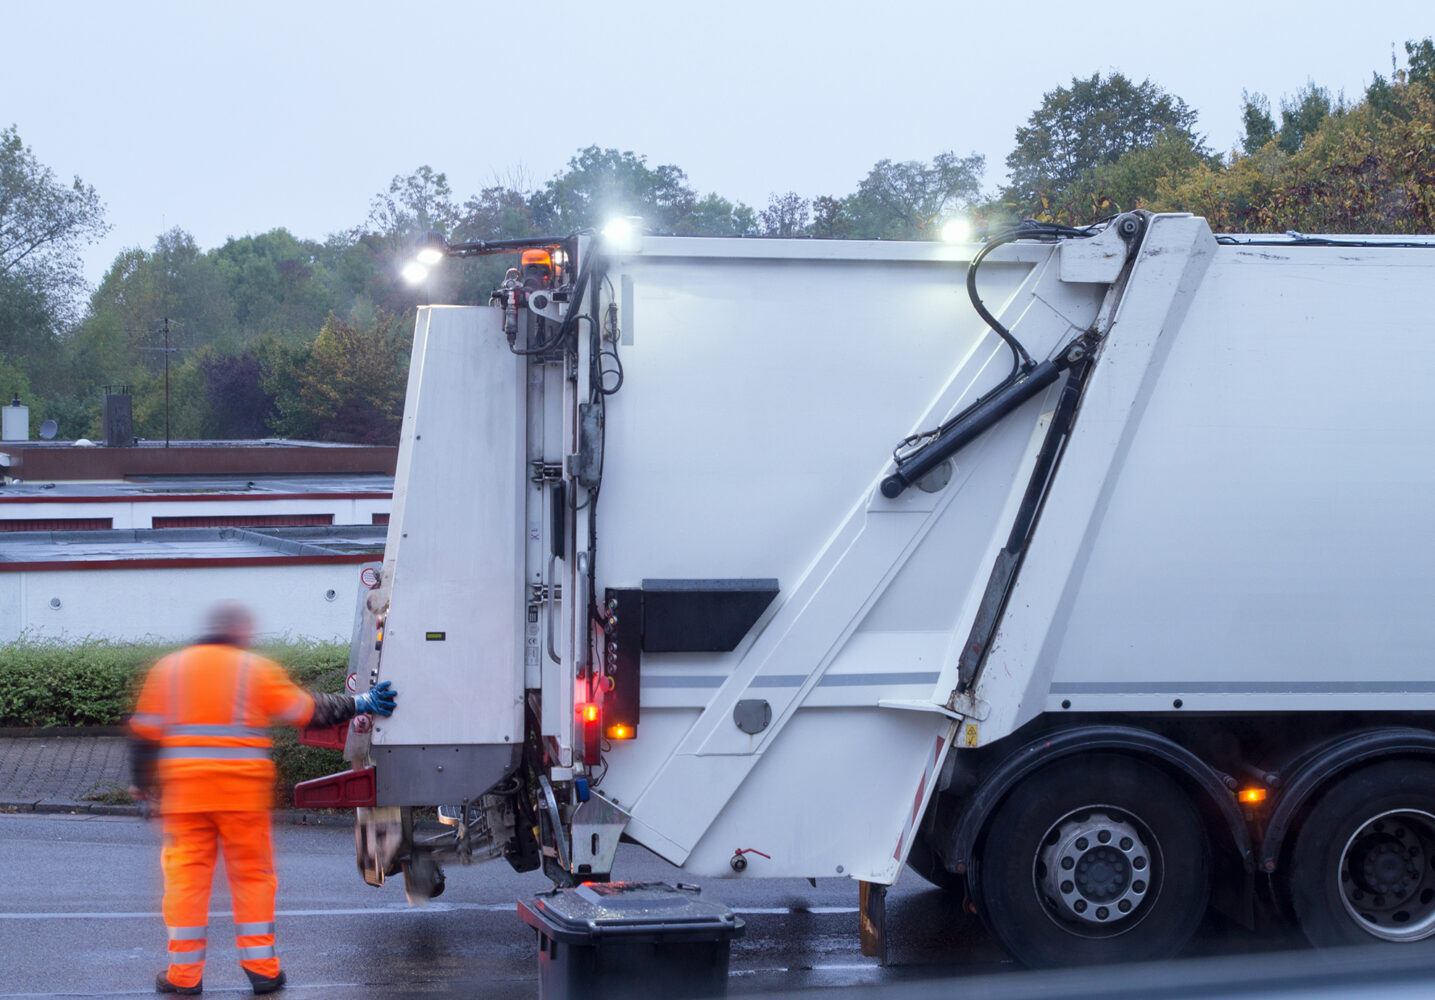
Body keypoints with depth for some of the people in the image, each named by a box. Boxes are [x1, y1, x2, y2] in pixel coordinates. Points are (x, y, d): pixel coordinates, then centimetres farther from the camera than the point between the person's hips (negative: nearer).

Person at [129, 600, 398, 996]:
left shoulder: (169, 668, 10)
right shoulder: (257, 669, 3)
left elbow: (145, 732, 9)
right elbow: (306, 710, 4)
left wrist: (143, 782, 20)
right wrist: (360, 704, 13)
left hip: (184, 788, 1)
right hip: (243, 789, -1)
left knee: (186, 874, 5)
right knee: (252, 874, 8)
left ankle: (185, 973, 5)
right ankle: (261, 967, 9)